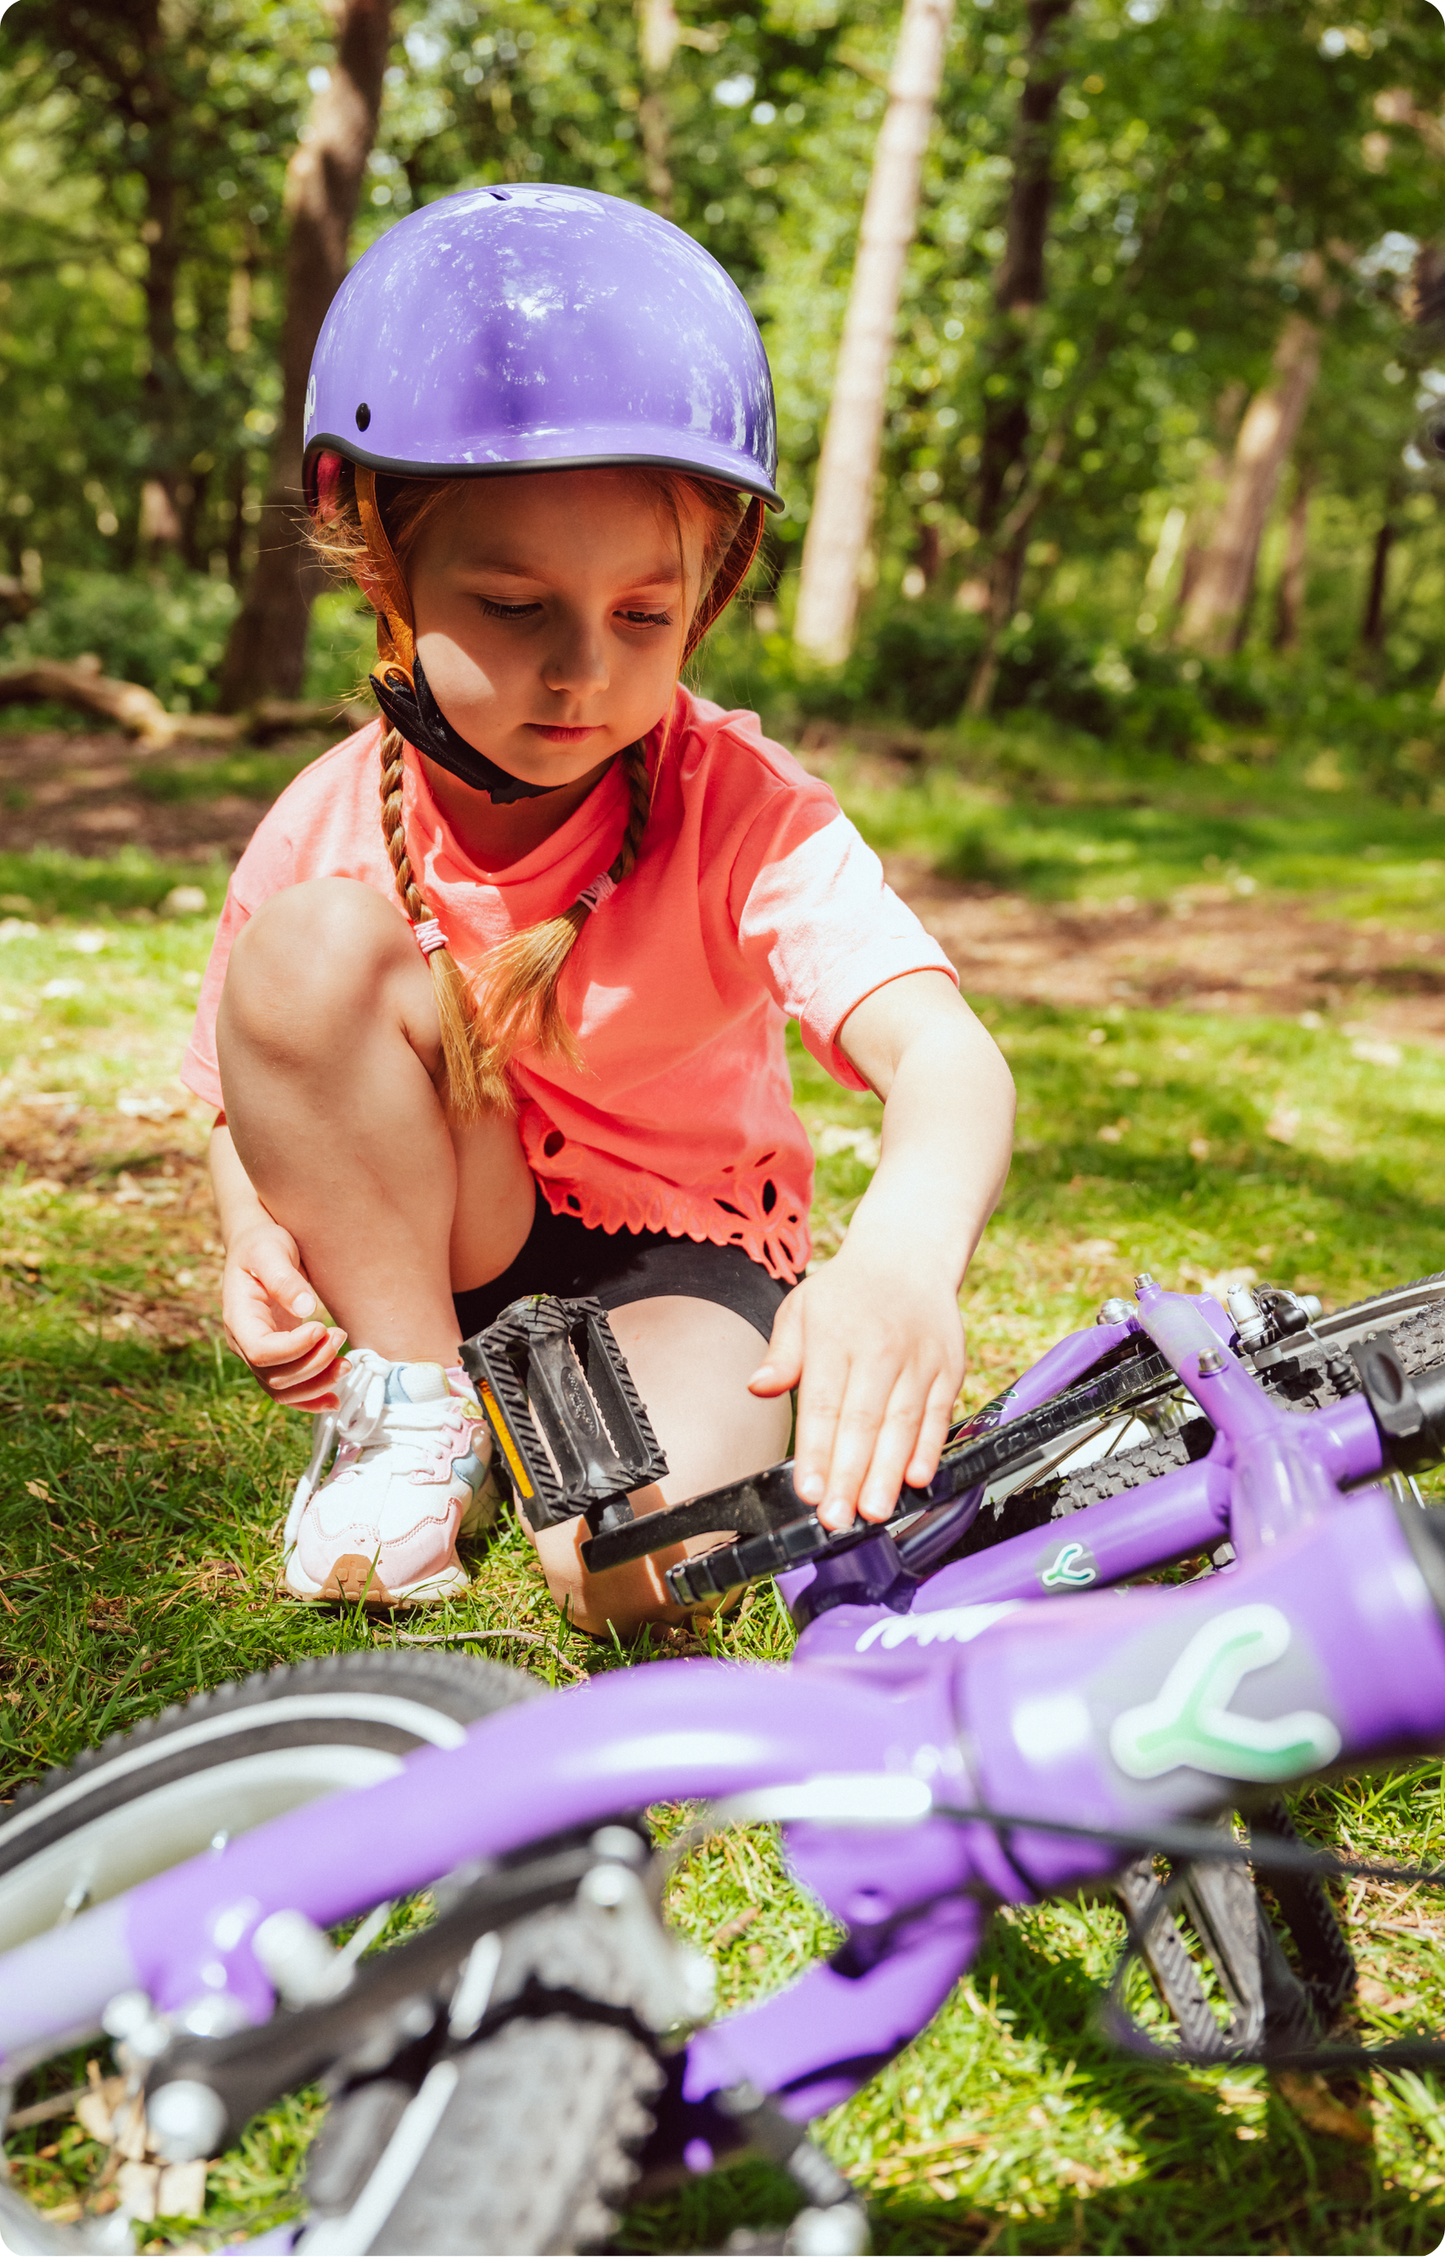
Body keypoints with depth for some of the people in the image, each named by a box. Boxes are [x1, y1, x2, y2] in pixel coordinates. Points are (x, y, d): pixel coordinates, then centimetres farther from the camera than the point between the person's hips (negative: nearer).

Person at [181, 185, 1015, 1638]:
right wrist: (254, 1246, -19)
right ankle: (415, 1404, -10)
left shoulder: (741, 810, -22)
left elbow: (942, 1050, -37)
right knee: (311, 947, -24)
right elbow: (250, 1098, 4)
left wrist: (904, 1257, -60)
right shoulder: (328, 831, -14)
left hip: (682, 1253, -2)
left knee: (632, 1562, -32)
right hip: (432, 1243, 3)